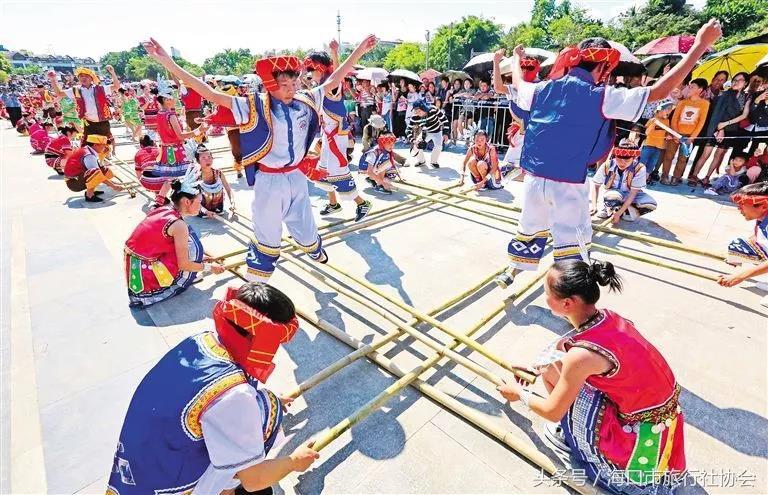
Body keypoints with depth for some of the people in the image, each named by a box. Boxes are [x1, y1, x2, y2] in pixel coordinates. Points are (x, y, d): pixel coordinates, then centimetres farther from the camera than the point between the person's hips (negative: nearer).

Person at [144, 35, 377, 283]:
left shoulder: (306, 102, -1)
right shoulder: (254, 107, -13)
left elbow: (334, 79, 7)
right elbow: (211, 94, -17)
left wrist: (360, 49, 12)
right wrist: (169, 64, -24)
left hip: (297, 177, 4)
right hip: (269, 181, -3)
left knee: (305, 227, 23)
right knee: (267, 236, 9)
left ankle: (315, 250, 57)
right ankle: (255, 287, 28)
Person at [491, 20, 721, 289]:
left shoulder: (543, 89, 5)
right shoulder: (601, 97, -8)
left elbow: (518, 84, 27)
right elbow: (659, 91, -8)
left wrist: (516, 58, 47)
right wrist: (701, 45, 2)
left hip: (534, 177, 5)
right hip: (568, 184, -5)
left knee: (529, 230, 23)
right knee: (570, 243, 4)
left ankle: (510, 272, 38)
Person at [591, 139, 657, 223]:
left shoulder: (639, 168, -23)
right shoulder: (607, 166, -21)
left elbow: (632, 193, -23)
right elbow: (595, 185, -11)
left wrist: (618, 213, -29)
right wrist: (594, 206, -23)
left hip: (629, 195, 1)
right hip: (613, 193, -1)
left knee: (651, 205, -27)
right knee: (613, 195, -38)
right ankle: (608, 209, -6)